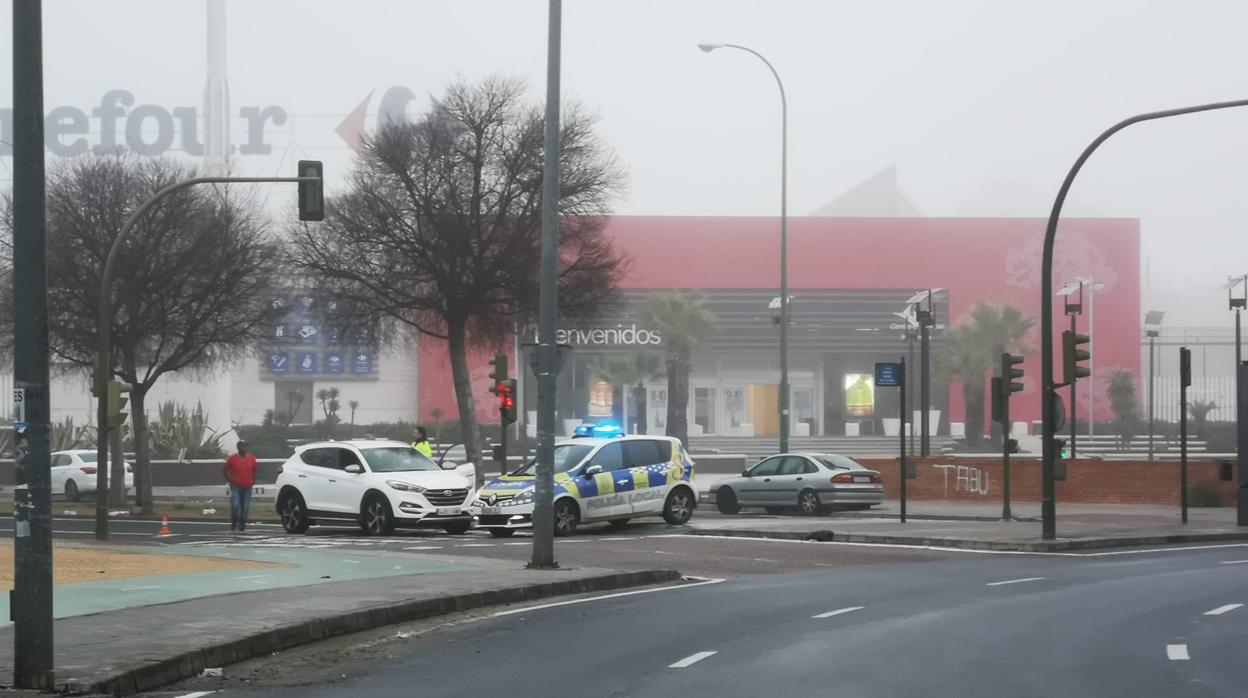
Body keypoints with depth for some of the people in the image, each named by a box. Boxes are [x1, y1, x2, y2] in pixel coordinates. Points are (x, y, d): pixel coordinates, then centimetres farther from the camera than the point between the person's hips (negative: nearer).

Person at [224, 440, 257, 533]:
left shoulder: (251, 458, 7)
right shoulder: (232, 458, -2)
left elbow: (254, 470, 19)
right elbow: (224, 470, 4)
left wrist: (253, 480, 6)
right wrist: (230, 481, -3)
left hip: (247, 487, 3)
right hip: (236, 487, -3)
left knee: (245, 507, 3)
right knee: (235, 506, -15)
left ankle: (242, 525, 12)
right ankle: (233, 524, 2)